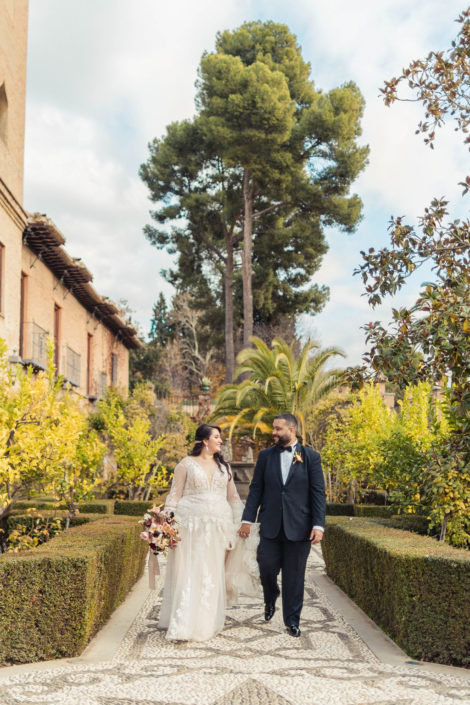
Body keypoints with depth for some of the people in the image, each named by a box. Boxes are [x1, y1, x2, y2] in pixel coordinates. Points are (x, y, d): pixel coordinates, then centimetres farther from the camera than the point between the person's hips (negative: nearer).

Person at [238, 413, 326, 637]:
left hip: (298, 527, -2)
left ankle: (292, 620, 20)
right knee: (267, 566, -1)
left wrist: (318, 525, -9)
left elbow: (318, 493, -2)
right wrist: (247, 519, 1)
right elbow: (256, 489, 7)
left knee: (294, 575, 5)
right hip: (270, 526, 2)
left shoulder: (311, 457, 0)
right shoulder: (265, 456, 6)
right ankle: (270, 599, 31)